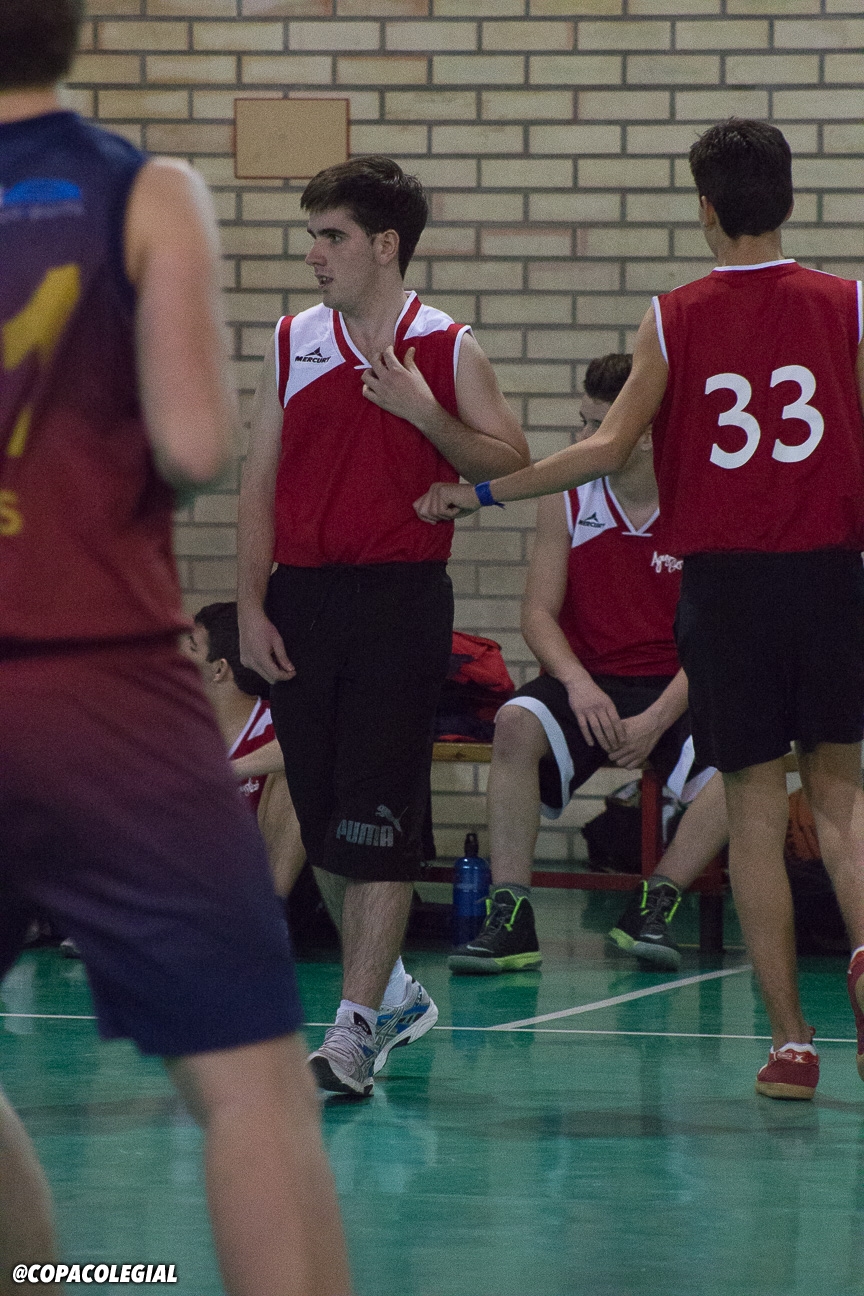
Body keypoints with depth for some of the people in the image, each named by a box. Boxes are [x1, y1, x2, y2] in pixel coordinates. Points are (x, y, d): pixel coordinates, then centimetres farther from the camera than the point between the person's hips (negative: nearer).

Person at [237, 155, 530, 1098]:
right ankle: (393, 992, 25)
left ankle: (354, 1027, -10)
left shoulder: (448, 351, 1)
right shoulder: (292, 343, 9)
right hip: (300, 596, 4)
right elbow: (260, 481, 9)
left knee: (377, 817, -10)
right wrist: (250, 607, 1)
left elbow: (512, 464, 2)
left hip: (401, 596, -4)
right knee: (324, 818, 8)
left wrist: (426, 416, -13)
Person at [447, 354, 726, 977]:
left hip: (674, 689, -1)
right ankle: (510, 918, -31)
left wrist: (657, 720, -22)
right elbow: (539, 612, 1)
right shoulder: (568, 497, 1)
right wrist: (577, 682, -20)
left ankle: (655, 906, -22)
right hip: (589, 682, 2)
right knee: (517, 723, -31)